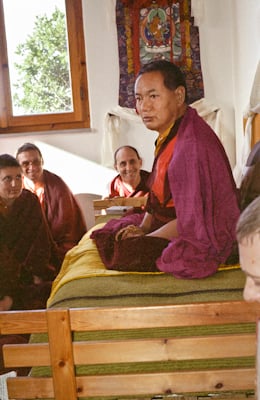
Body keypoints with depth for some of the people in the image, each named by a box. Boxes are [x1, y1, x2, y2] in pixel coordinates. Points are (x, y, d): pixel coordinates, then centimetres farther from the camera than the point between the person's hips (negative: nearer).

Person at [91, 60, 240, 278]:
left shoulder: (193, 144, -26)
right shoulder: (169, 136, 6)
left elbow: (192, 221, -27)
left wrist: (144, 237, -16)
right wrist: (142, 229, -3)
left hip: (199, 242, -10)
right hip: (168, 226, 10)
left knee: (122, 253, -22)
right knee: (106, 233, 8)